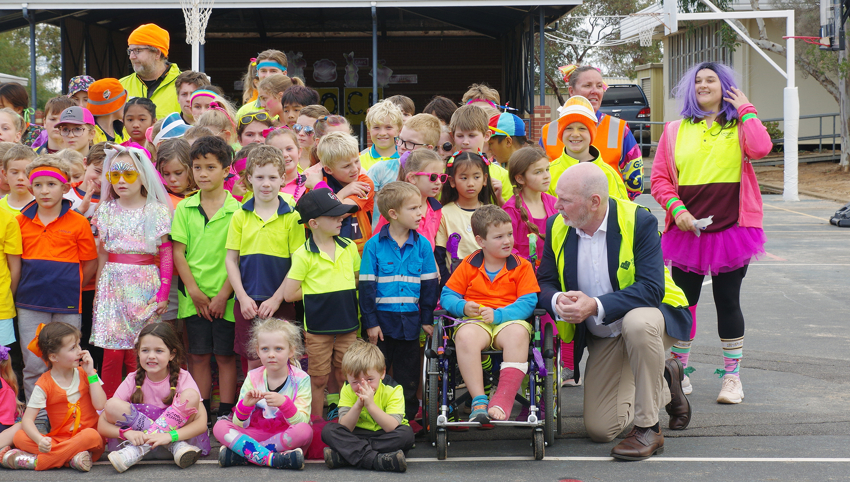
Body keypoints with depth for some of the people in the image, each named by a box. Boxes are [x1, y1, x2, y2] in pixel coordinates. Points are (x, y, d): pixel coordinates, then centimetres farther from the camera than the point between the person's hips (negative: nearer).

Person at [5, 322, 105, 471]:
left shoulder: (85, 374, 6)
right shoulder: (45, 384, -2)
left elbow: (100, 405, -8)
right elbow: (27, 420, -10)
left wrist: (91, 373, -7)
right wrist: (40, 440, -30)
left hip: (87, 438, 0)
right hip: (59, 440, 0)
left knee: (91, 435, -35)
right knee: (19, 437, -21)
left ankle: (37, 461, -30)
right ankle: (72, 456, -34)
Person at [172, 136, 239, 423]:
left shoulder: (236, 210, -3)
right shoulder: (184, 208, 5)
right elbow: (178, 252, 3)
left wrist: (223, 295, -10)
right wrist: (194, 291, -6)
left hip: (225, 297, -2)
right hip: (194, 298, 2)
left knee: (225, 356, 4)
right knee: (198, 356, 8)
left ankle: (226, 412, 12)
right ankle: (201, 411, 16)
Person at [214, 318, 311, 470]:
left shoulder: (301, 379, -4)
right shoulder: (253, 377, 3)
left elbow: (301, 423, -14)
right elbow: (240, 424, -1)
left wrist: (284, 403, -31)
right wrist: (245, 405, -22)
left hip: (286, 437, -2)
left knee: (305, 430, -34)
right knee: (219, 427, -19)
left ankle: (239, 454, -27)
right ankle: (271, 458, -33)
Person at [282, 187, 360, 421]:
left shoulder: (349, 247, 4)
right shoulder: (304, 255, -10)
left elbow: (360, 278, 18)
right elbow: (289, 294, -10)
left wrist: (340, 288, 2)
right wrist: (317, 291, -4)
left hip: (348, 325, 4)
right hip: (317, 328, -4)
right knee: (318, 379, 6)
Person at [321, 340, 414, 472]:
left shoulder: (393, 390, -13)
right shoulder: (348, 390, -6)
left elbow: (393, 427, -26)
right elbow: (344, 428, -15)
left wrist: (370, 404, -34)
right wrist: (358, 405, -30)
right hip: (358, 436, 2)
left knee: (406, 433, -33)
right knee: (328, 430, -22)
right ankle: (376, 460, -41)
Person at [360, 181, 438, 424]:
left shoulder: (423, 245, 2)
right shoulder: (374, 246, -6)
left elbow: (429, 284, 7)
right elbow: (366, 285, -5)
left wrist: (427, 319, 4)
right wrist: (370, 322, -8)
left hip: (410, 320, 2)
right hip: (382, 320, -2)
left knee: (408, 376, 11)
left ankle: (407, 419, 22)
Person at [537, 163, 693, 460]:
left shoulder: (638, 222, -20)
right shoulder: (557, 227, -5)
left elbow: (652, 289, -28)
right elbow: (545, 282, 1)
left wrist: (596, 306, -37)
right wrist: (558, 301, -24)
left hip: (648, 314, -5)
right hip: (602, 338, 5)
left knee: (637, 323, -43)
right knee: (599, 429, -4)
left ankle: (648, 428, -25)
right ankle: (664, 382, 26)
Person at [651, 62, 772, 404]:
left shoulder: (739, 127, 7)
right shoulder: (676, 131, 10)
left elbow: (761, 148, -16)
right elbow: (659, 178, 5)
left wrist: (746, 110, -6)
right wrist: (676, 209, -10)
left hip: (730, 228, -1)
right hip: (686, 229, 2)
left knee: (728, 301, 3)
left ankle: (731, 376, 13)